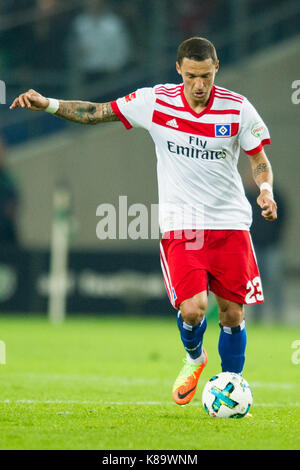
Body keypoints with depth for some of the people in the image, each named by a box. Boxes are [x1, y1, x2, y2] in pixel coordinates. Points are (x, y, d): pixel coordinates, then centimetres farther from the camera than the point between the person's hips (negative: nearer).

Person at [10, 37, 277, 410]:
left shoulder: (237, 108, -5)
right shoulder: (155, 102, -4)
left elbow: (260, 160, 5)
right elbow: (96, 113, 5)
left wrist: (265, 189, -15)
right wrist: (48, 104, -5)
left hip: (230, 224, 1)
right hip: (180, 224, -1)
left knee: (232, 314, 2)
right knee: (192, 309, -16)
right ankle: (194, 358, 19)